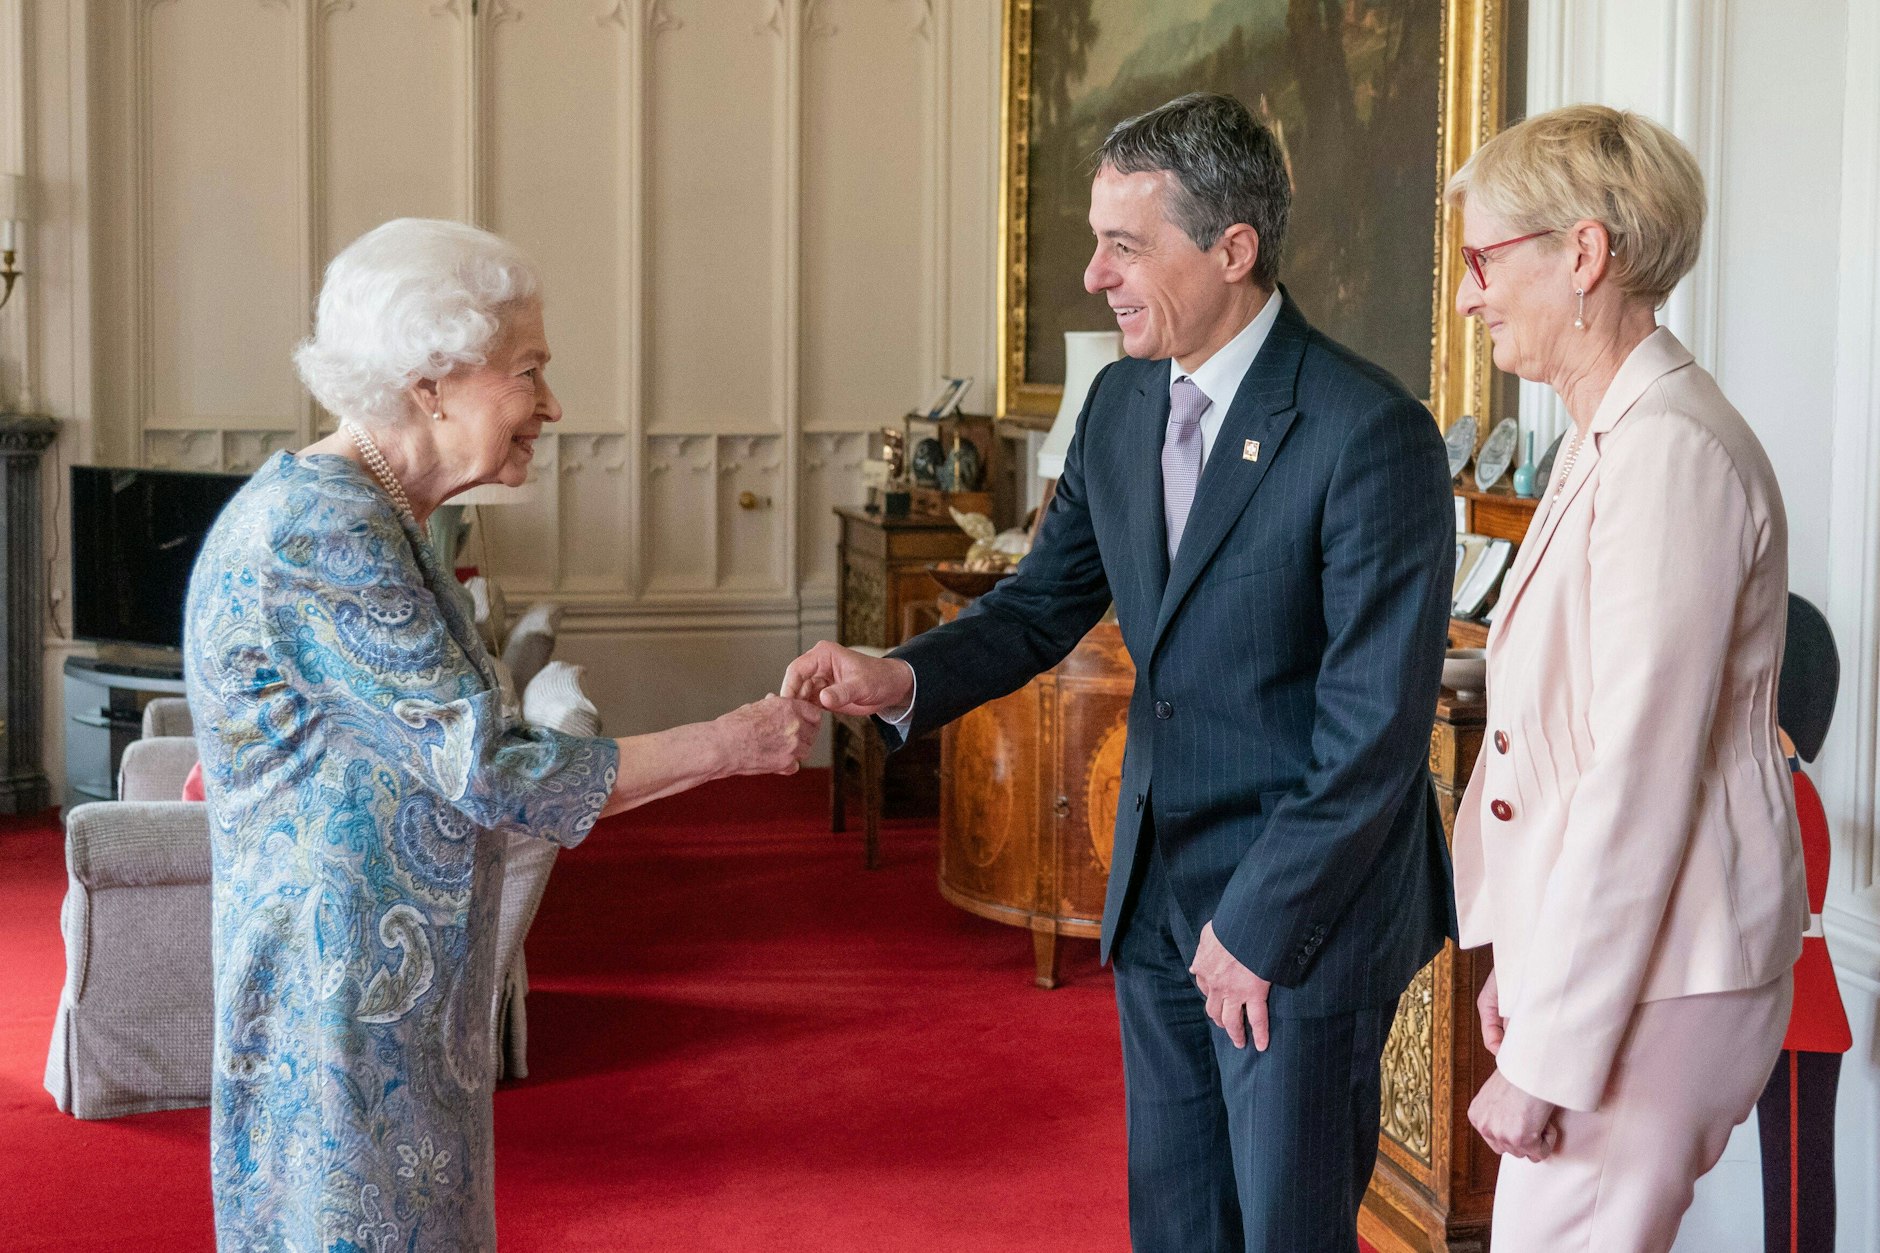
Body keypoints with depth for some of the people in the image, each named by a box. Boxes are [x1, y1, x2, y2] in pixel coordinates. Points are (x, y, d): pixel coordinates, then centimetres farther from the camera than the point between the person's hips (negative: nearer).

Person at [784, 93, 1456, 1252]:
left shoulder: (1372, 434, -20)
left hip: (1308, 907, -7)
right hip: (1158, 894, 7)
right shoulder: (1121, 405, 4)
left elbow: (1378, 728, -21)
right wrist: (907, 678, -10)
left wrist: (1259, 927, -17)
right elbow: (1047, 602, 10)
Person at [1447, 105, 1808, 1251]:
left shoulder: (1670, 452, -19)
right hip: (1601, 958, 10)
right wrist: (1524, 972, 18)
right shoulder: (1614, 437, 13)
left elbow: (1642, 779, -23)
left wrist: (1547, 1055, -20)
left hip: (1652, 981, -10)